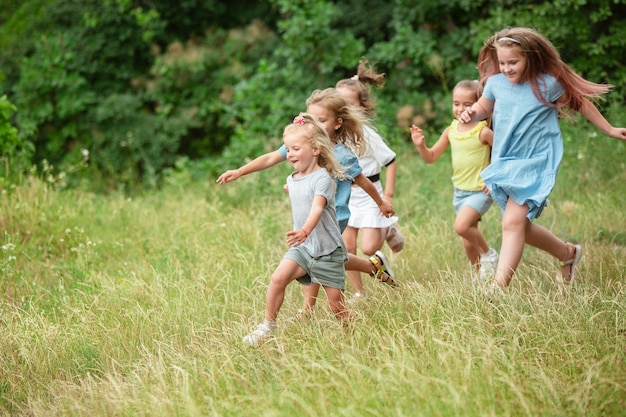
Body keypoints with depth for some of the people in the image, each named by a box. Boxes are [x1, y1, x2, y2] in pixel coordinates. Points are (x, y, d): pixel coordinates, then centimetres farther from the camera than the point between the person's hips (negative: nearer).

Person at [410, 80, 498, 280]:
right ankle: (481, 277, 28)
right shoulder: (450, 131, 3)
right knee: (469, 243, 11)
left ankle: (488, 253, -3)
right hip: (460, 191, 6)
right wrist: (421, 145, -10)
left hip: (480, 191, -6)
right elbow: (431, 157, 8)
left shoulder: (483, 131, -14)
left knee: (461, 226, -27)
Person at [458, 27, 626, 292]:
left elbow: (581, 103, 4)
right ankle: (568, 253, 38)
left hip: (535, 163, -6)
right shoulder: (495, 83, -2)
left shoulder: (548, 84, -12)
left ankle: (497, 290, -24)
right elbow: (483, 107, 18)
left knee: (513, 222, -20)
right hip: (504, 162, 6)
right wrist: (472, 114, -7)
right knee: (521, 226, 13)